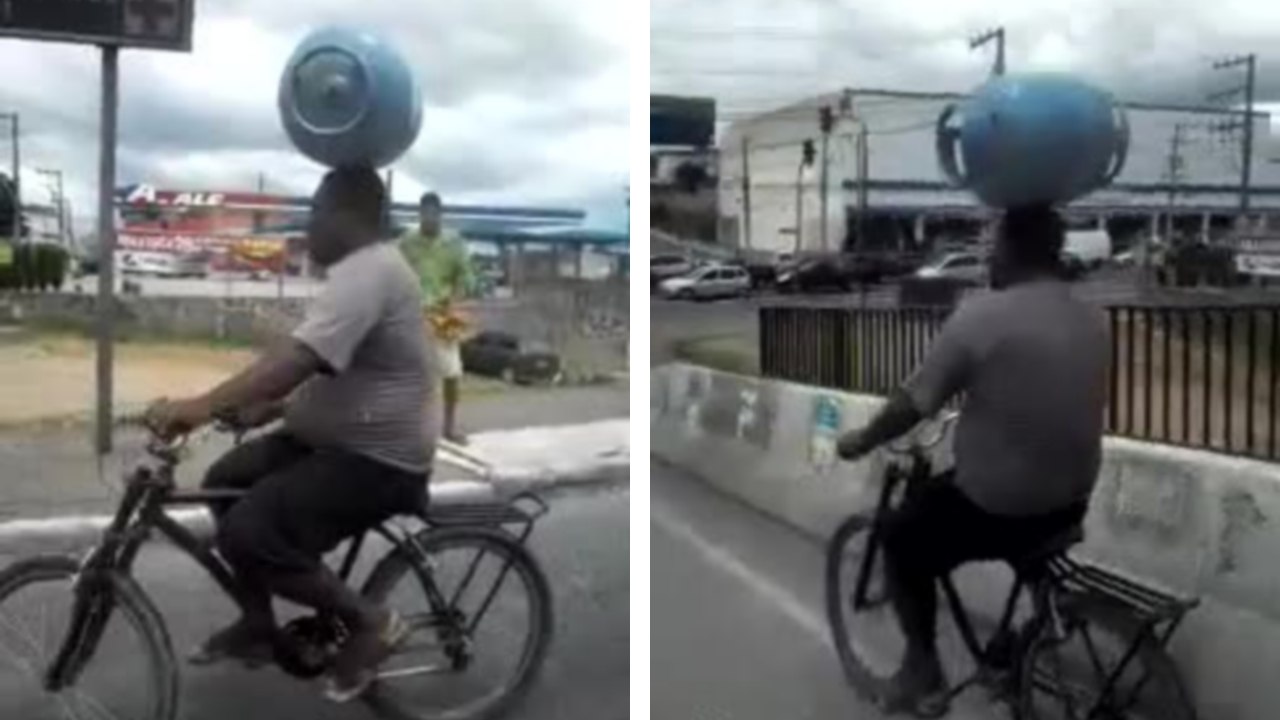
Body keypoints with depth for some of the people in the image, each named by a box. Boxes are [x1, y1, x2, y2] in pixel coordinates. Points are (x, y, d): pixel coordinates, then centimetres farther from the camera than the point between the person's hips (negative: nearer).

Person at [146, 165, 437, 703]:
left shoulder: (364, 273, -22)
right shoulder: (364, 268, 15)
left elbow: (298, 358, -35)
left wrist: (204, 406, -40)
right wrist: (278, 406, 11)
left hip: (377, 461, -11)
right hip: (337, 439, 11)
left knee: (247, 533, -20)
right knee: (226, 480, 13)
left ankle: (369, 621, -4)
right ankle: (258, 625, 24)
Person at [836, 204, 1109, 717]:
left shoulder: (981, 317, -19)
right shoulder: (1093, 322, 2)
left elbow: (912, 404, -13)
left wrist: (860, 442, 4)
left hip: (995, 509, -7)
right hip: (1072, 501, 7)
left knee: (902, 540, 17)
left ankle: (923, 673, 21)